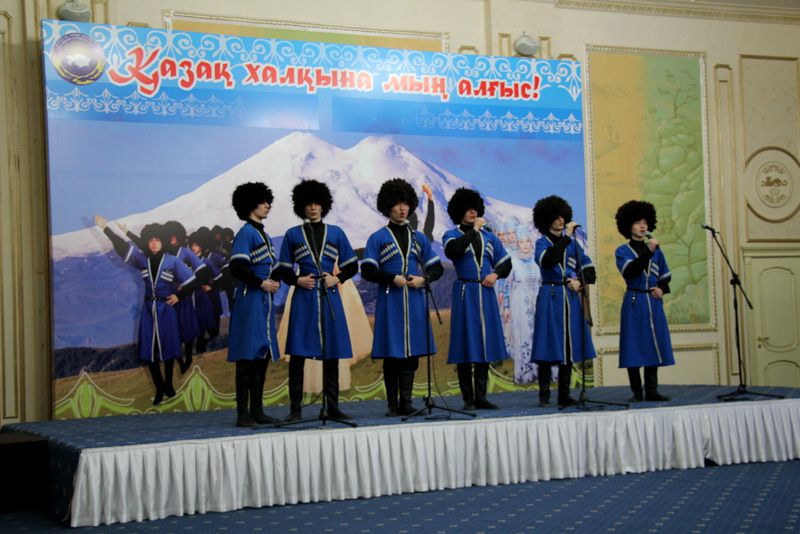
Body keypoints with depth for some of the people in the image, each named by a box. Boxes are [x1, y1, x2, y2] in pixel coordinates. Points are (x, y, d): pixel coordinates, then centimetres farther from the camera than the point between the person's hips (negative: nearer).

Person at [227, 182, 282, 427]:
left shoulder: (263, 234, 17)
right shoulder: (245, 233, -10)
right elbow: (236, 267, -19)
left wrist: (274, 281, 5)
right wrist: (261, 283, -16)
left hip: (265, 301, 9)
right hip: (250, 301, -9)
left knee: (263, 355, 10)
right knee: (247, 358, -7)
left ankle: (257, 411, 17)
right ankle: (243, 414, -5)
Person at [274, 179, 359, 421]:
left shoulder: (336, 233, 11)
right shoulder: (292, 235, 7)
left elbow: (352, 265, 12)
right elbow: (283, 270, 8)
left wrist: (337, 278, -5)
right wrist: (298, 280, -9)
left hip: (330, 298, 2)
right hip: (303, 298, -2)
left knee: (332, 353, 4)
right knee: (298, 353, -5)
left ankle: (332, 407, 12)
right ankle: (295, 409, 1)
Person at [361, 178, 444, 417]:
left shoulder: (419, 238, 14)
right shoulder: (378, 238, 2)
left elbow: (437, 268, 13)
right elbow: (367, 271, -4)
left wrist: (423, 279, -6)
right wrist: (393, 278, -15)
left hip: (415, 302, 4)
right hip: (390, 302, -4)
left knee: (412, 353, 3)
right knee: (392, 355, -2)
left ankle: (406, 402, 8)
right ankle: (393, 405, 4)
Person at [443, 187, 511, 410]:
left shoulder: (488, 236, 15)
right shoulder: (452, 235, 3)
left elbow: (506, 262, 16)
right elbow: (453, 249, -21)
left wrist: (495, 274, -5)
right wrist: (474, 230, -13)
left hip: (486, 294, 4)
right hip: (465, 294, -4)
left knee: (485, 344, 5)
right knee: (466, 347, -3)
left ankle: (481, 397, 11)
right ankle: (468, 399, 2)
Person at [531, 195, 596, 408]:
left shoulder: (572, 242, 14)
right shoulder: (542, 242, 1)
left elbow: (588, 267, 11)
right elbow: (547, 260, -21)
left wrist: (580, 282, -8)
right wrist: (566, 237, -21)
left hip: (571, 298, 5)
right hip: (550, 298, -5)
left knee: (569, 347, 5)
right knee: (548, 350, -6)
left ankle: (564, 395, 11)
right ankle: (544, 396, 0)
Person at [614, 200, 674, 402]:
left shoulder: (656, 250, 12)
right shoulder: (622, 251, 1)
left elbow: (665, 275, 18)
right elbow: (630, 271, -17)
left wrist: (662, 289, -2)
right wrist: (647, 252, -26)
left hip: (653, 302, 4)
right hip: (634, 303, -4)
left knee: (654, 345, 4)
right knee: (634, 348, -4)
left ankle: (652, 390, 10)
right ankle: (637, 392, 1)